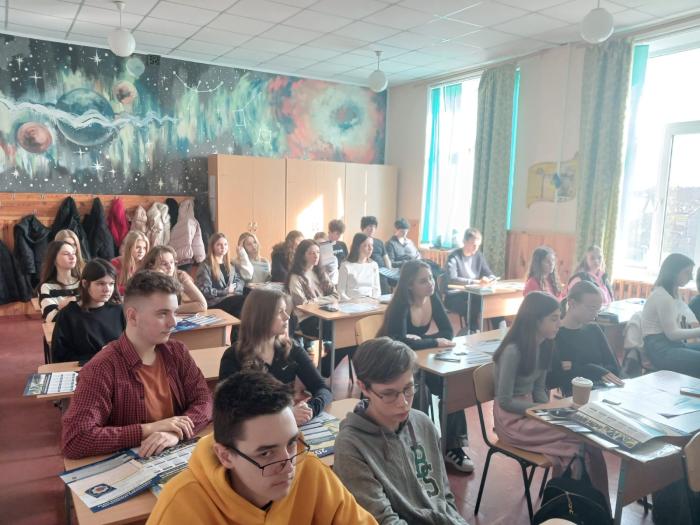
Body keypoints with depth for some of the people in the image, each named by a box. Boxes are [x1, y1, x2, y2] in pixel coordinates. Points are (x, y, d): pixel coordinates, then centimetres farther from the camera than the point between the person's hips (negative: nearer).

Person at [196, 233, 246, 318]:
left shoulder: (229, 265, 22)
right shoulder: (205, 266, 0)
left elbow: (240, 281, 15)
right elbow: (205, 291, -8)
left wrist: (233, 288, -6)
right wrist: (225, 291, -11)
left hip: (231, 297, 6)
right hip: (214, 302, -6)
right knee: (246, 301, -33)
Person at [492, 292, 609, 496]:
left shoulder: (543, 345, 2)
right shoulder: (513, 350, -23)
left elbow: (538, 388, 9)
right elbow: (504, 401, -19)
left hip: (530, 408, 7)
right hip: (512, 419, -7)